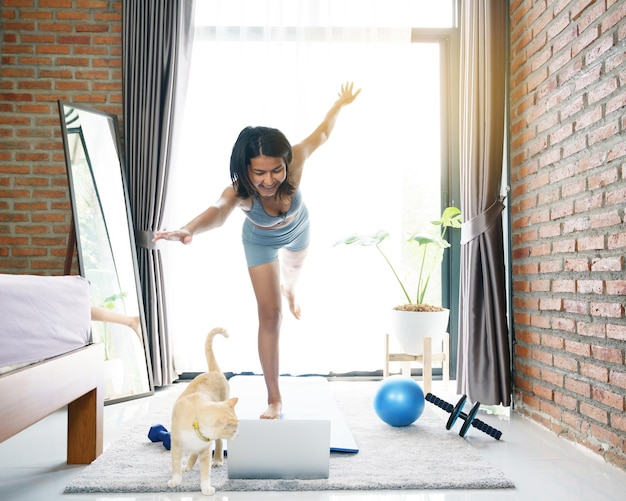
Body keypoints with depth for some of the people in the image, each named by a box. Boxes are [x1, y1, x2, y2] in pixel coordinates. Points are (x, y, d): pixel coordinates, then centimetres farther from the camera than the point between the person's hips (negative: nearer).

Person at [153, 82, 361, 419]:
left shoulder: (294, 162, -40)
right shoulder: (240, 191, -45)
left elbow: (321, 134, -20)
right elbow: (219, 210, -68)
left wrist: (341, 103, -3)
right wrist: (190, 229, -90)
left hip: (296, 229, 3)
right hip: (260, 241, -3)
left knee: (294, 270, 34)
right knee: (269, 315, -7)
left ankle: (288, 290, 74)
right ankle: (274, 400, 4)